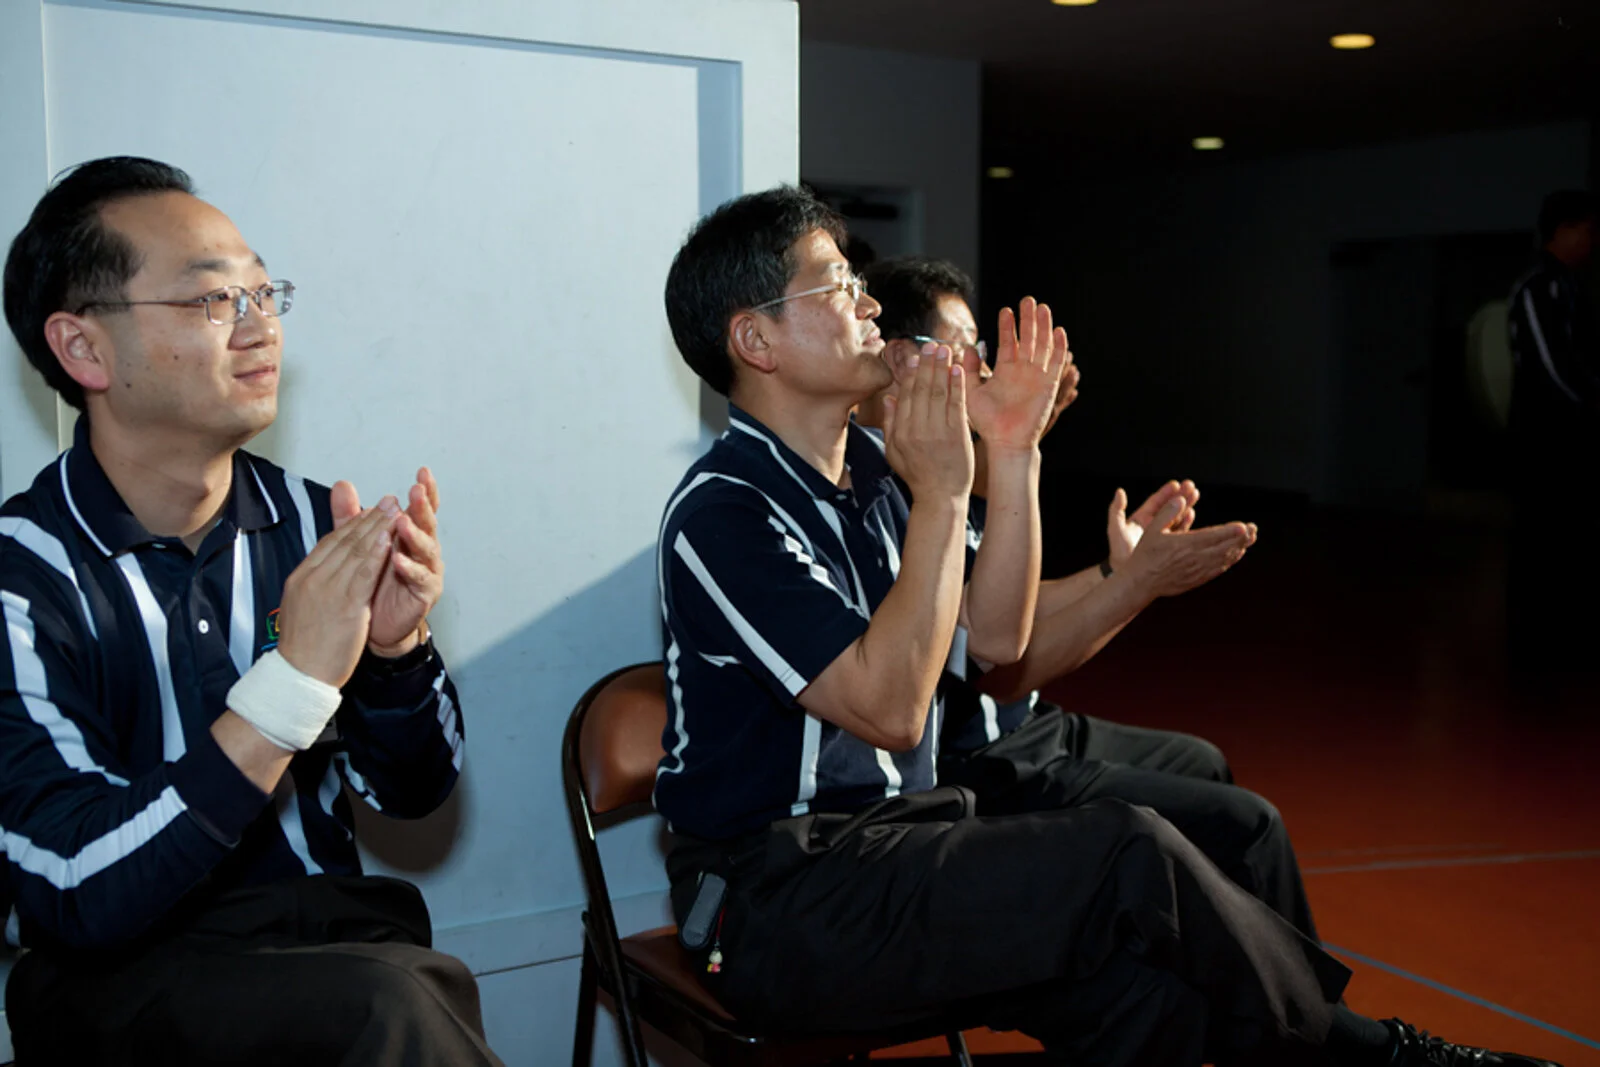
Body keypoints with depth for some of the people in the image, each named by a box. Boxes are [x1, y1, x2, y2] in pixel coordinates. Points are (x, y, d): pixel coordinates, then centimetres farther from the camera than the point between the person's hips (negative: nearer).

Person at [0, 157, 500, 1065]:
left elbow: (412, 791, 7)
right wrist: (293, 681, -26)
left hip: (335, 929, 4)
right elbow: (80, 902, -20)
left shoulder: (312, 523, 1)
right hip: (121, 979, -4)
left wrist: (396, 648, -13)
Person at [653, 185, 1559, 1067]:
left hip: (890, 832, 8)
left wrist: (1015, 452, 2)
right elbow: (889, 708, -22)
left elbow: (997, 636, 11)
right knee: (1133, 859, -19)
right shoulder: (723, 512, -15)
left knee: (1141, 991, -19)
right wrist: (941, 492, -20)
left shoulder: (868, 466, 11)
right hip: (780, 898, -7)